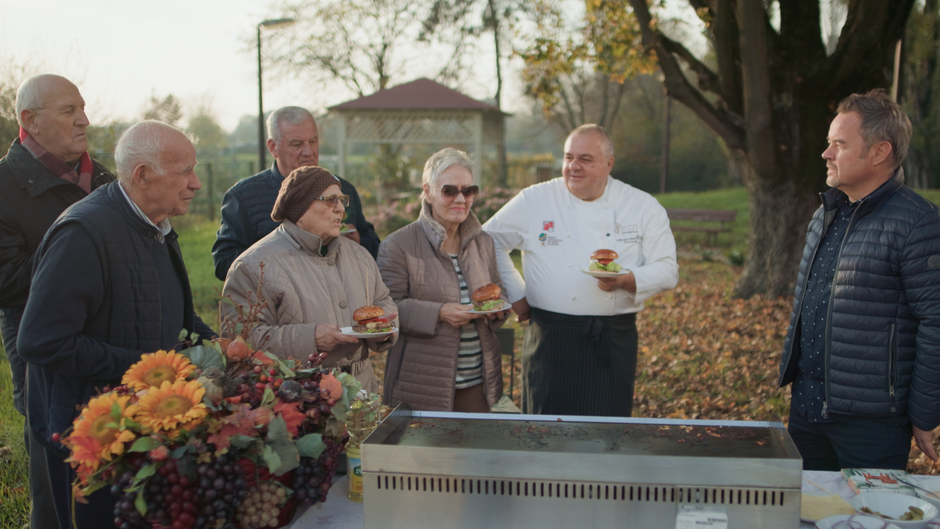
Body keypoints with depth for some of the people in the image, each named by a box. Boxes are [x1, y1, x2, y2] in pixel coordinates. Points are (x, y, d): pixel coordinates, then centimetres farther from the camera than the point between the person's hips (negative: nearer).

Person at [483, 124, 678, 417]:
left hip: (614, 343, 1)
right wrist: (515, 295, 7)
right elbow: (490, 241, 12)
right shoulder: (534, 201, 3)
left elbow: (667, 270, 2)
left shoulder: (644, 207, 4)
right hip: (552, 337, 0)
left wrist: (627, 281, -17)